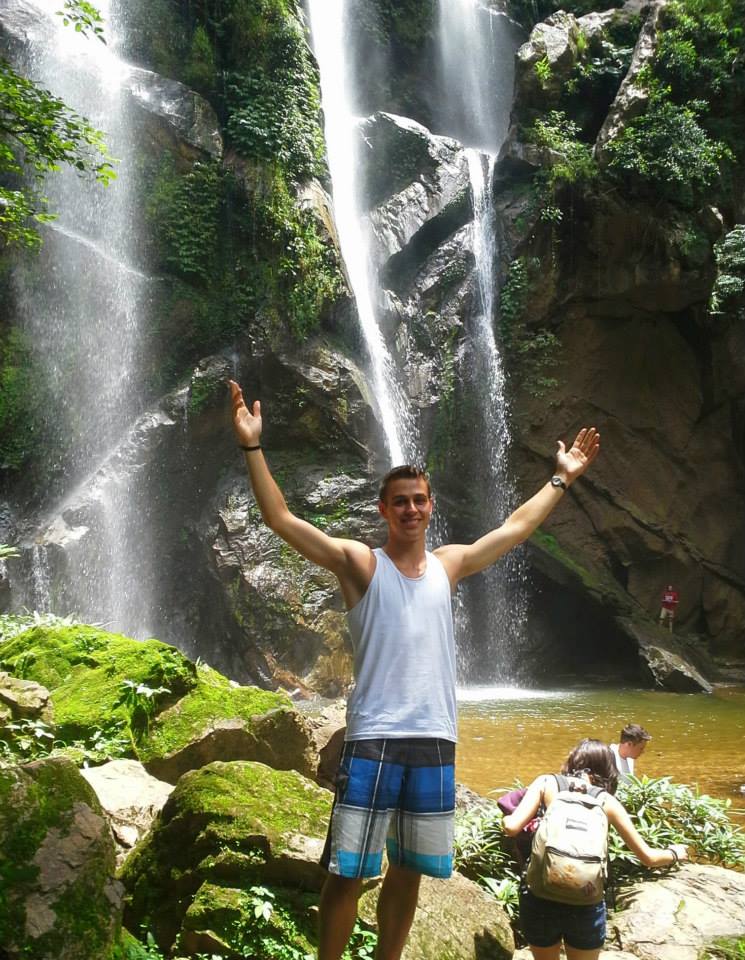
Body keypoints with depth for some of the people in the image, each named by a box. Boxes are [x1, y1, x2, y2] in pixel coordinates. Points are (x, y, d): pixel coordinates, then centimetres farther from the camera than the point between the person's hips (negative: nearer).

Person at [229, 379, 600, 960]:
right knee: (348, 874, -2)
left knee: (408, 873, 15)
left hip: (435, 744, 4)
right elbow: (281, 519, -8)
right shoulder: (360, 563, -1)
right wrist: (253, 447, -15)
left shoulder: (449, 564, 12)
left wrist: (563, 479, 27)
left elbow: (518, 526, 23)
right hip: (373, 743, -4)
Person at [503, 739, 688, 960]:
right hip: (586, 905, 0)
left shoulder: (547, 783, 5)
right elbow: (648, 858, 14)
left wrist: (505, 818, 16)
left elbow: (512, 827, -7)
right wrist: (674, 853, 35)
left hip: (539, 897, 0)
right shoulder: (606, 800, 8)